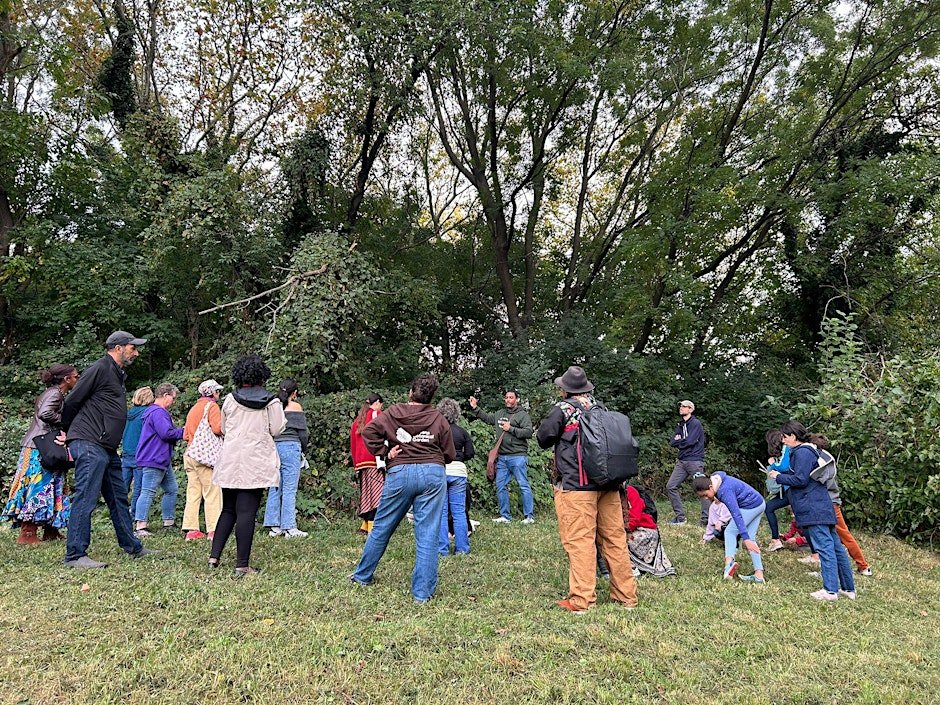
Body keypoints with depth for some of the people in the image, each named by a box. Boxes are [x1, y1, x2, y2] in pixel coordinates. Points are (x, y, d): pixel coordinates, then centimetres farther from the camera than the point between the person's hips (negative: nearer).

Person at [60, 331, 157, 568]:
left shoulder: (117, 375, 21)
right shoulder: (99, 369, -9)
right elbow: (72, 401, -8)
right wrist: (67, 432, 5)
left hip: (108, 449, 10)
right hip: (89, 445, -10)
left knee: (119, 499, 13)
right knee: (85, 499, -7)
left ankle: (133, 548, 21)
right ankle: (75, 555, -1)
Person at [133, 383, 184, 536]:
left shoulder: (160, 412, 20)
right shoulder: (158, 412, -15)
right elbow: (166, 433, -22)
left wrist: (178, 431, 10)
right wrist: (183, 431, -8)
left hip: (163, 461, 11)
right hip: (153, 460, -11)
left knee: (171, 489, 15)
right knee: (148, 492, -10)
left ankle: (169, 522, 22)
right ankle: (140, 527, -10)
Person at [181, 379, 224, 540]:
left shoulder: (193, 408, 22)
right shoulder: (211, 406, -3)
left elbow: (185, 435, 20)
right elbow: (218, 428, -15)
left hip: (190, 455, 8)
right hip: (206, 454, -8)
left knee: (193, 492, 6)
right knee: (212, 492, -7)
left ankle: (191, 529, 5)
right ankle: (213, 530, -9)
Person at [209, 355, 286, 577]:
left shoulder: (230, 400, 5)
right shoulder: (272, 403, -4)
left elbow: (223, 429, 13)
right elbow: (277, 430, -4)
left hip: (230, 463, 3)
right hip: (257, 464, -3)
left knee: (228, 510, 16)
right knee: (246, 513, -3)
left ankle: (214, 556, 13)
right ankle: (242, 565, -1)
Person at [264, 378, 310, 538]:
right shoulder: (295, 406, -1)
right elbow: (302, 432, -3)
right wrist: (304, 450, 11)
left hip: (273, 447, 5)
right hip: (290, 447, -5)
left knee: (274, 488, 9)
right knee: (290, 489, -4)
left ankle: (274, 526, 12)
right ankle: (289, 528, -3)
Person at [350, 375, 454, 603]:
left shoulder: (393, 413, 6)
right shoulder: (439, 419, 5)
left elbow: (368, 432, -5)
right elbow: (449, 455, 8)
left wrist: (384, 452, 3)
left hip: (400, 473, 1)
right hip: (433, 473, 0)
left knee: (382, 527, 15)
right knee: (427, 534, 2)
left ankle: (363, 576, 32)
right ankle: (422, 592, 4)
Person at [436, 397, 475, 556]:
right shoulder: (462, 432, 4)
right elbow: (470, 453, 2)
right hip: (458, 472, 2)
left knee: (441, 512, 5)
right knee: (459, 512, 8)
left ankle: (442, 549, 8)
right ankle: (462, 548, 12)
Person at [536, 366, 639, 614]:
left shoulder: (563, 409, -6)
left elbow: (543, 438, 1)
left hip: (576, 484, -6)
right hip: (608, 482, 6)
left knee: (579, 540, -3)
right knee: (614, 538, 11)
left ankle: (581, 600, -1)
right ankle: (626, 595, 19)